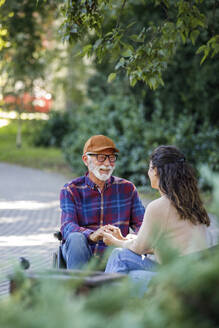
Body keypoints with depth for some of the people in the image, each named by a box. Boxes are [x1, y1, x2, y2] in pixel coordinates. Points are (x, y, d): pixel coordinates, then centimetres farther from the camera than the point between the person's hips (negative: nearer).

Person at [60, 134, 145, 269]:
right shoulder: (71, 190, 4)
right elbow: (67, 226, -13)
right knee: (76, 238, -33)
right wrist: (92, 235, -36)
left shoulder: (127, 188, 12)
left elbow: (141, 224, 2)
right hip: (80, 254, -1)